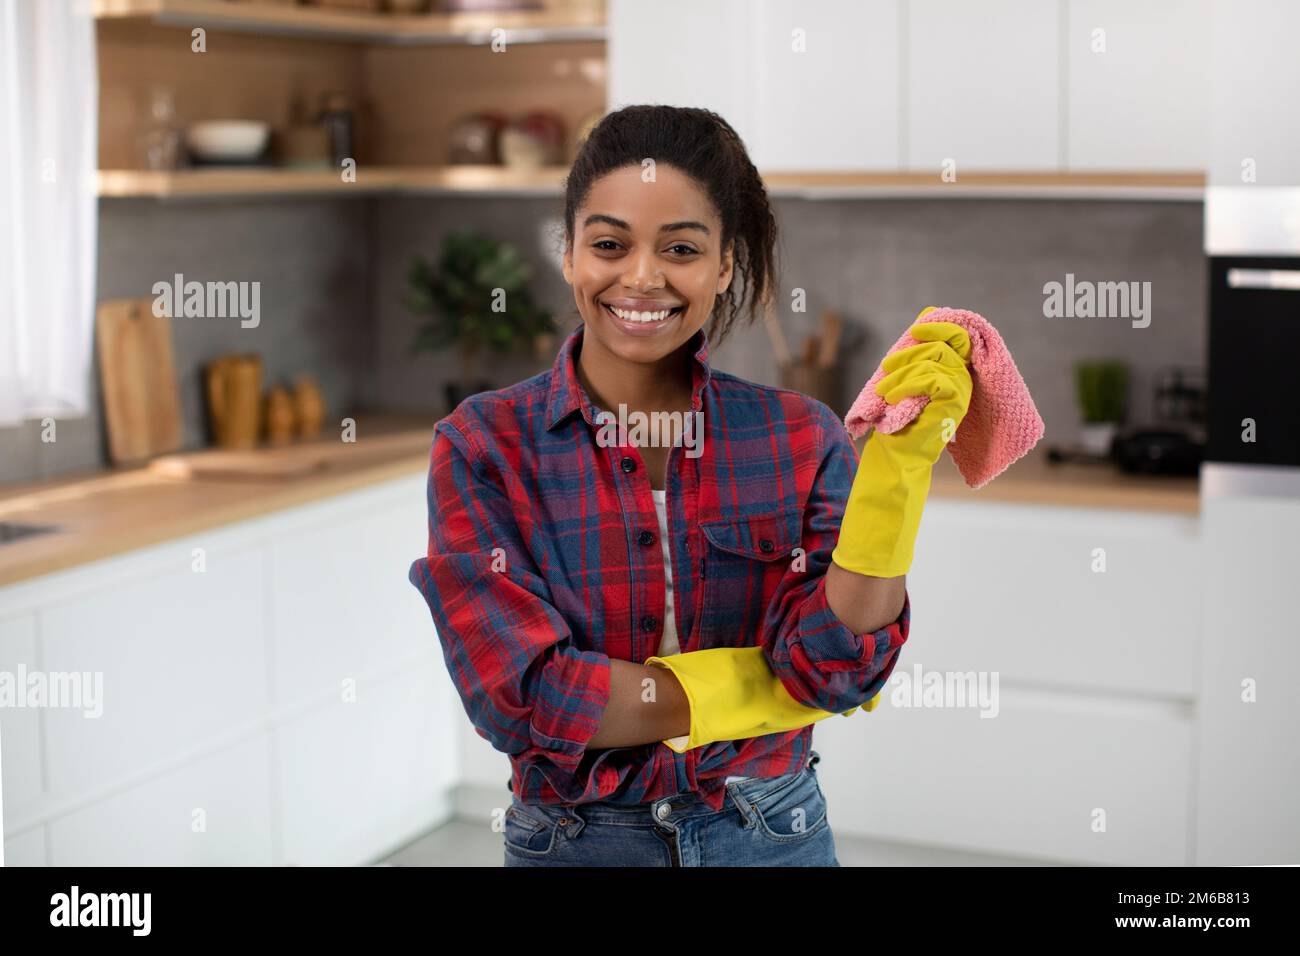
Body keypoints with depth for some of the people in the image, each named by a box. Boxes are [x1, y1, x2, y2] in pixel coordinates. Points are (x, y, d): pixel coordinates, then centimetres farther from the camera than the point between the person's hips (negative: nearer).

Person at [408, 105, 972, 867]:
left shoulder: (800, 437, -6)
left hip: (774, 835, 1)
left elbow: (839, 665, -16)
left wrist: (901, 453, -25)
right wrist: (773, 687, -14)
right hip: (575, 842, -1)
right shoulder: (483, 446, -11)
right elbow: (521, 698, -19)